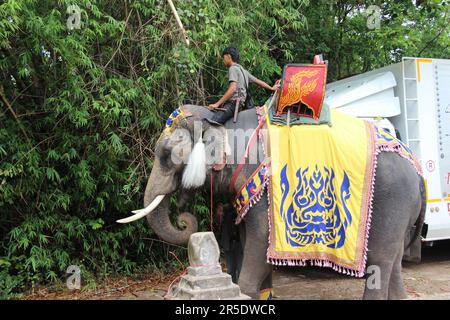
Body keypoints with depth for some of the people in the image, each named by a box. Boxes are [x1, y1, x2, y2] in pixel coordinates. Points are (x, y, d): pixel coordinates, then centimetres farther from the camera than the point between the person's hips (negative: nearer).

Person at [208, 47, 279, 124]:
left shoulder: (233, 68, -2)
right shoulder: (243, 70, 24)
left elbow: (232, 89, -15)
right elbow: (258, 81, 32)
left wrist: (217, 104, -18)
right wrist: (271, 88, 48)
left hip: (232, 104, -10)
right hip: (238, 104, 10)